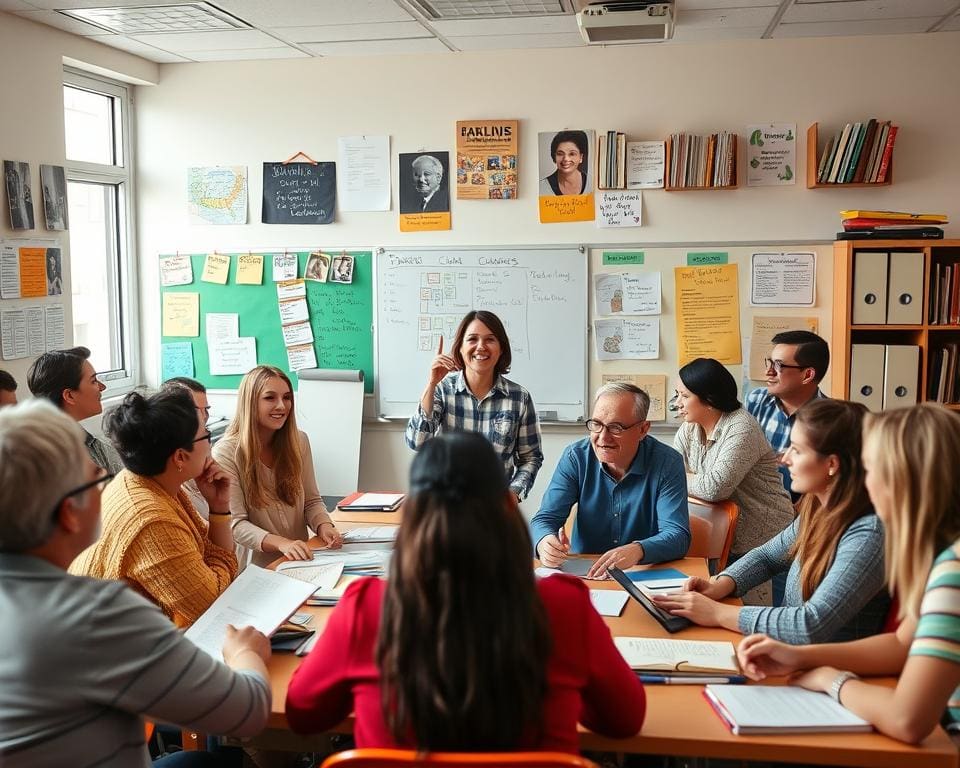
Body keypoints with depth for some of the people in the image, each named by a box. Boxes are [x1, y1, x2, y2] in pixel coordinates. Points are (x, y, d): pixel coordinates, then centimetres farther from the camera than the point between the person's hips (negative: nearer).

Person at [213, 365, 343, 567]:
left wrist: (324, 526, -10)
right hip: (254, 568, -5)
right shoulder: (226, 452, -9)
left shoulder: (299, 442, 7)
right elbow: (235, 524, -14)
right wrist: (281, 543, -30)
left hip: (300, 562, 5)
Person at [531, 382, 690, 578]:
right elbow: (545, 518, -6)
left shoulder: (668, 464, -10)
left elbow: (677, 535, -17)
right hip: (581, 573, 3)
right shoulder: (575, 457, -4)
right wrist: (545, 542, -32)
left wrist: (637, 550, -39)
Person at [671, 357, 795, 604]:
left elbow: (715, 488, -27)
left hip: (758, 540, -7)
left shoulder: (741, 428, -18)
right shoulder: (689, 429, 7)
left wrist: (683, 478, -10)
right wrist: (695, 480, -19)